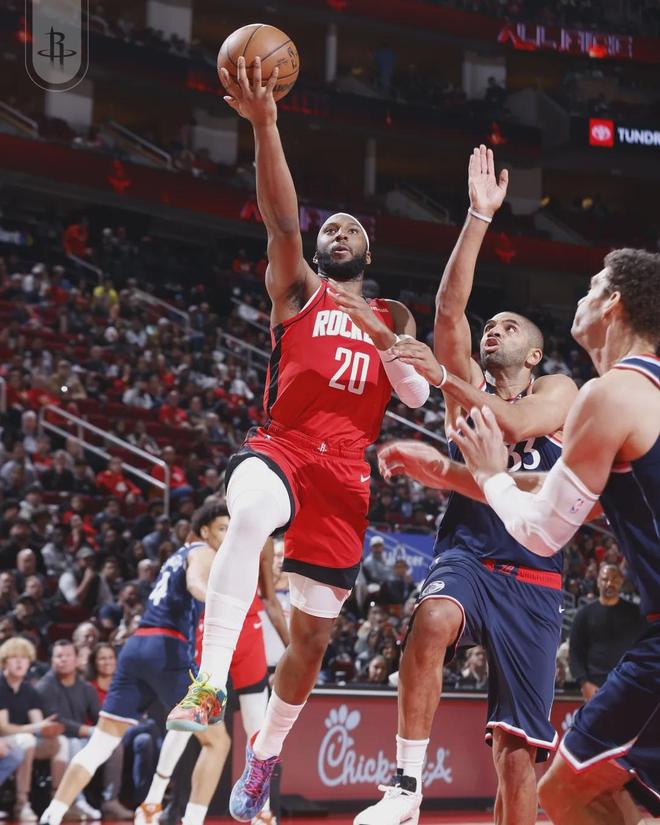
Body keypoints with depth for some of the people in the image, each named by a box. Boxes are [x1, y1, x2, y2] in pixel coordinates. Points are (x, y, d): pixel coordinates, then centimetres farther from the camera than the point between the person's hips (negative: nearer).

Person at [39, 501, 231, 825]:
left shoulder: (181, 554, 27)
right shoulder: (203, 553, 2)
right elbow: (195, 584, -21)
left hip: (136, 645, 8)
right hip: (169, 650, -8)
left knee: (101, 742, 6)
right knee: (216, 741, 2)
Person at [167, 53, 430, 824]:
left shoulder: (391, 318, 21)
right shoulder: (298, 289, 10)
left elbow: (419, 395, 9)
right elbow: (281, 218, -8)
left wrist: (386, 342, -11)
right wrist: (264, 125, -23)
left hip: (345, 472, 4)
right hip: (281, 447, -4)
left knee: (313, 632, 6)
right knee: (250, 515, -41)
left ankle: (265, 754, 28)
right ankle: (208, 683, -44)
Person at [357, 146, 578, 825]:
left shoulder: (561, 392, 10)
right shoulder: (467, 380, 15)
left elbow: (514, 423, -12)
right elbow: (450, 305, 0)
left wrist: (442, 379, -17)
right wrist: (480, 215, -5)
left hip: (532, 577, 0)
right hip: (466, 552, 0)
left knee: (516, 747, -3)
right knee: (433, 621, -36)